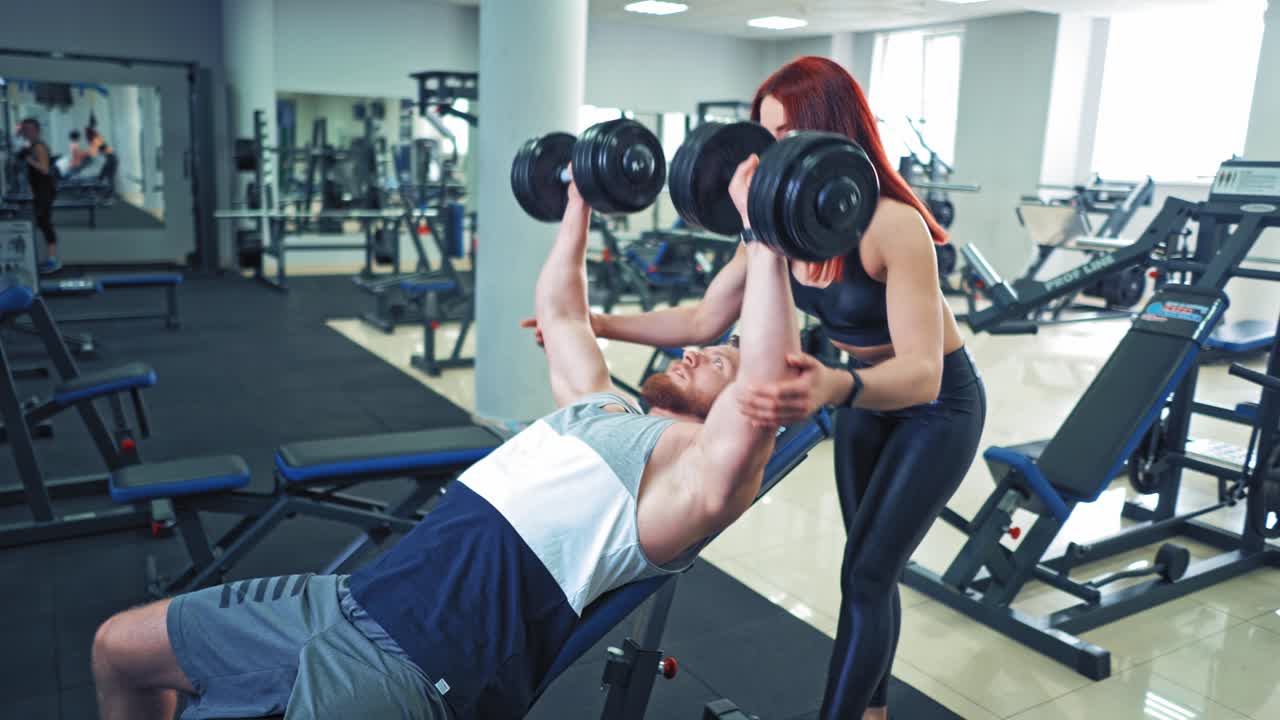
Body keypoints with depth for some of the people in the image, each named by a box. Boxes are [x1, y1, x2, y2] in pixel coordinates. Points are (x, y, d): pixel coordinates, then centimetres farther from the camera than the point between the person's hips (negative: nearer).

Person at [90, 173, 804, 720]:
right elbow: (559, 311, 32)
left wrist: (765, 241, -21)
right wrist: (580, 201, 35)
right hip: (358, 595, 9)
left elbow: (768, 385, -22)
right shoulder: (602, 406, 22)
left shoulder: (700, 461, -2)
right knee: (120, 647, 19)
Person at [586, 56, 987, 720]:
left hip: (937, 407, -6)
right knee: (870, 568, 17)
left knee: (865, 574, -6)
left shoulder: (892, 226, -33)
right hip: (866, 394, 7)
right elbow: (705, 320, -7)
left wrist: (834, 387, -60)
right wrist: (601, 324, -15)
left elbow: (922, 373, -40)